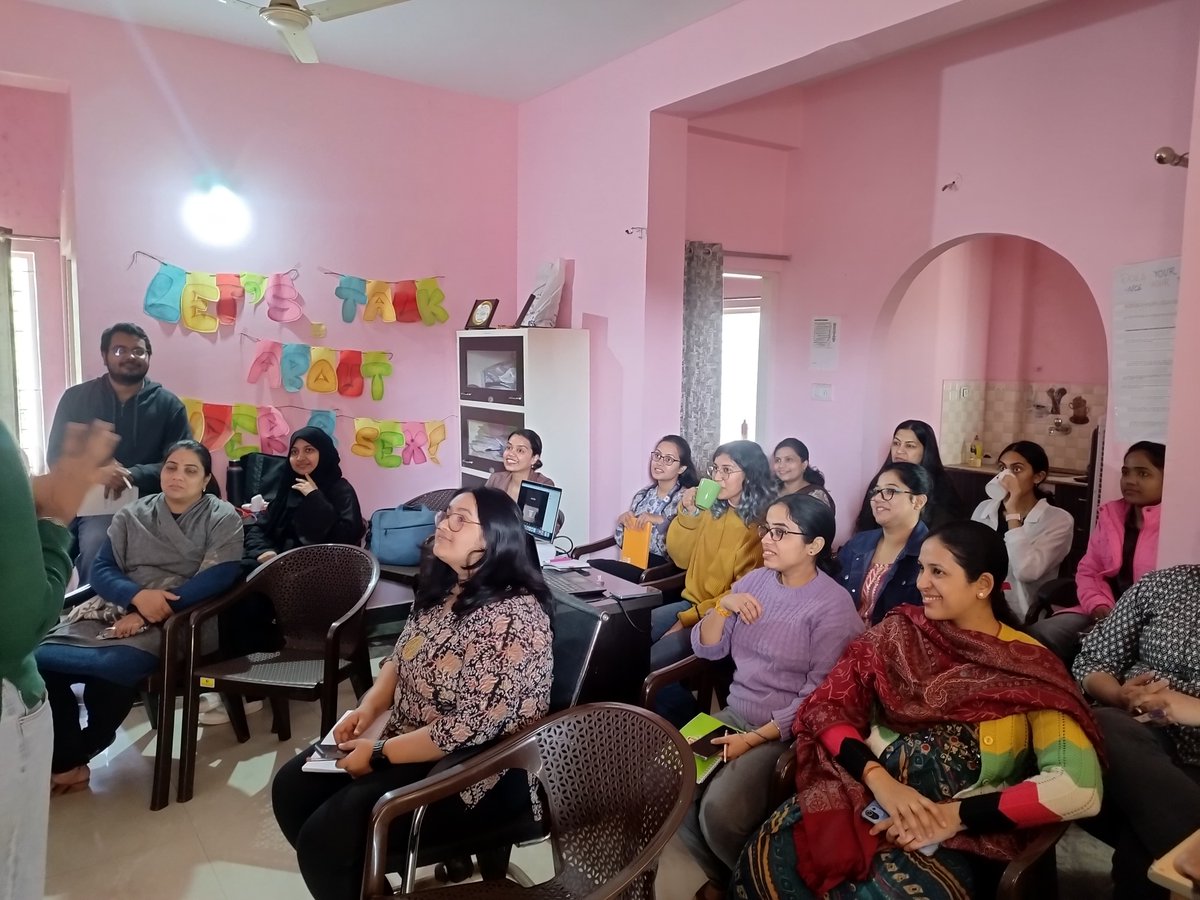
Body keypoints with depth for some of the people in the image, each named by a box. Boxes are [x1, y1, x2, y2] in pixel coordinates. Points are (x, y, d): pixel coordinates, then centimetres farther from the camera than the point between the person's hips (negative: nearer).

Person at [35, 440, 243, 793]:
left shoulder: (223, 518, 2)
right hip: (114, 610, 4)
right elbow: (101, 570, 7)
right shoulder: (132, 515, 14)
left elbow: (219, 576, -11)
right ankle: (66, 761, -3)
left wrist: (150, 613, -18)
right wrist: (137, 596, -16)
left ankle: (77, 752, 1)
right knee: (37, 660, -22)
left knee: (111, 666, -33)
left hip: (179, 620, -4)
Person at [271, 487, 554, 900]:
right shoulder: (442, 588, 2)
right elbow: (401, 659, 15)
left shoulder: (512, 619, -26)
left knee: (325, 835, -17)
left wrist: (379, 754, -19)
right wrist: (368, 708, -3)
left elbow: (471, 729, -28)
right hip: (406, 742, 9)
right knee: (292, 788, 7)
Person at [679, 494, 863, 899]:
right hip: (735, 713, 6)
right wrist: (723, 606, -14)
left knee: (719, 812, -25)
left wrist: (755, 738, -22)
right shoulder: (755, 580, 4)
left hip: (789, 732, -6)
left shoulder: (833, 606, -14)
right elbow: (706, 649, 5)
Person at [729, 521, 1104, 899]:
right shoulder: (898, 632, 7)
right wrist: (879, 780, -15)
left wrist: (956, 815, -17)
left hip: (957, 838, -2)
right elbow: (826, 707, 2)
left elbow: (1080, 787, -12)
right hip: (865, 795, 2)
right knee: (768, 860, -26)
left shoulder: (1029, 667, -1)